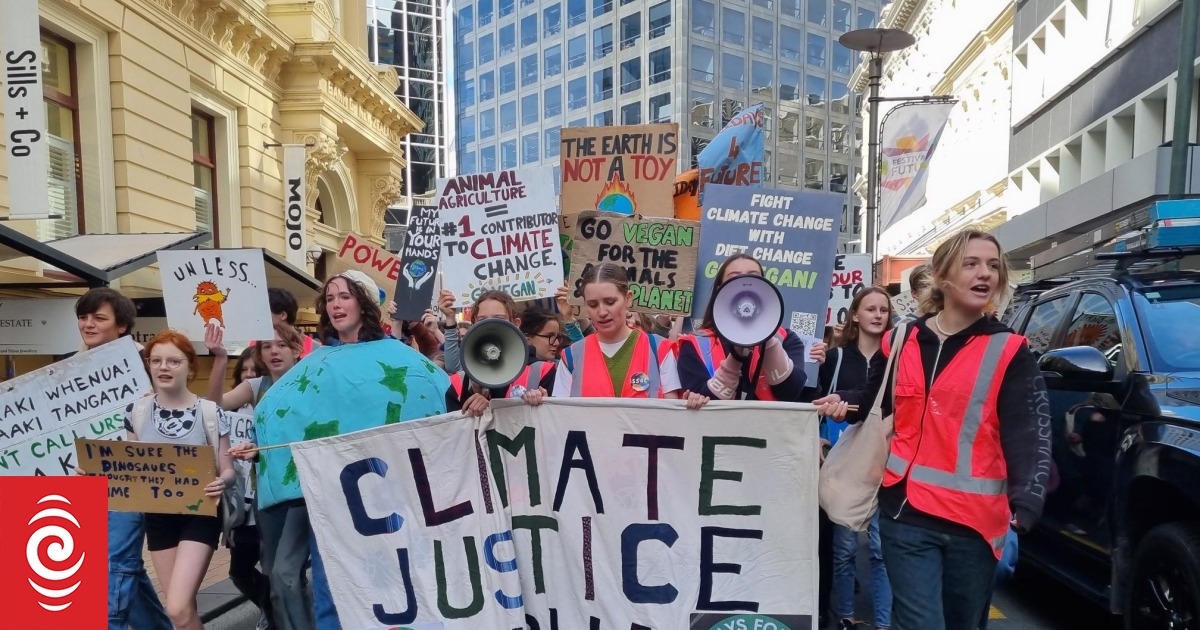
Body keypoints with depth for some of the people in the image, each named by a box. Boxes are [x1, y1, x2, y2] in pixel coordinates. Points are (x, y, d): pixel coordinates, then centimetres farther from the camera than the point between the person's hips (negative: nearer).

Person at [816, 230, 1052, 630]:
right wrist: (843, 402, -1)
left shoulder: (1010, 352, -2)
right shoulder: (900, 342, 4)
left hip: (975, 520, 0)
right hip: (906, 514, 0)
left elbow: (1027, 435, -9)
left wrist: (1026, 507, -24)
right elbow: (875, 400, 20)